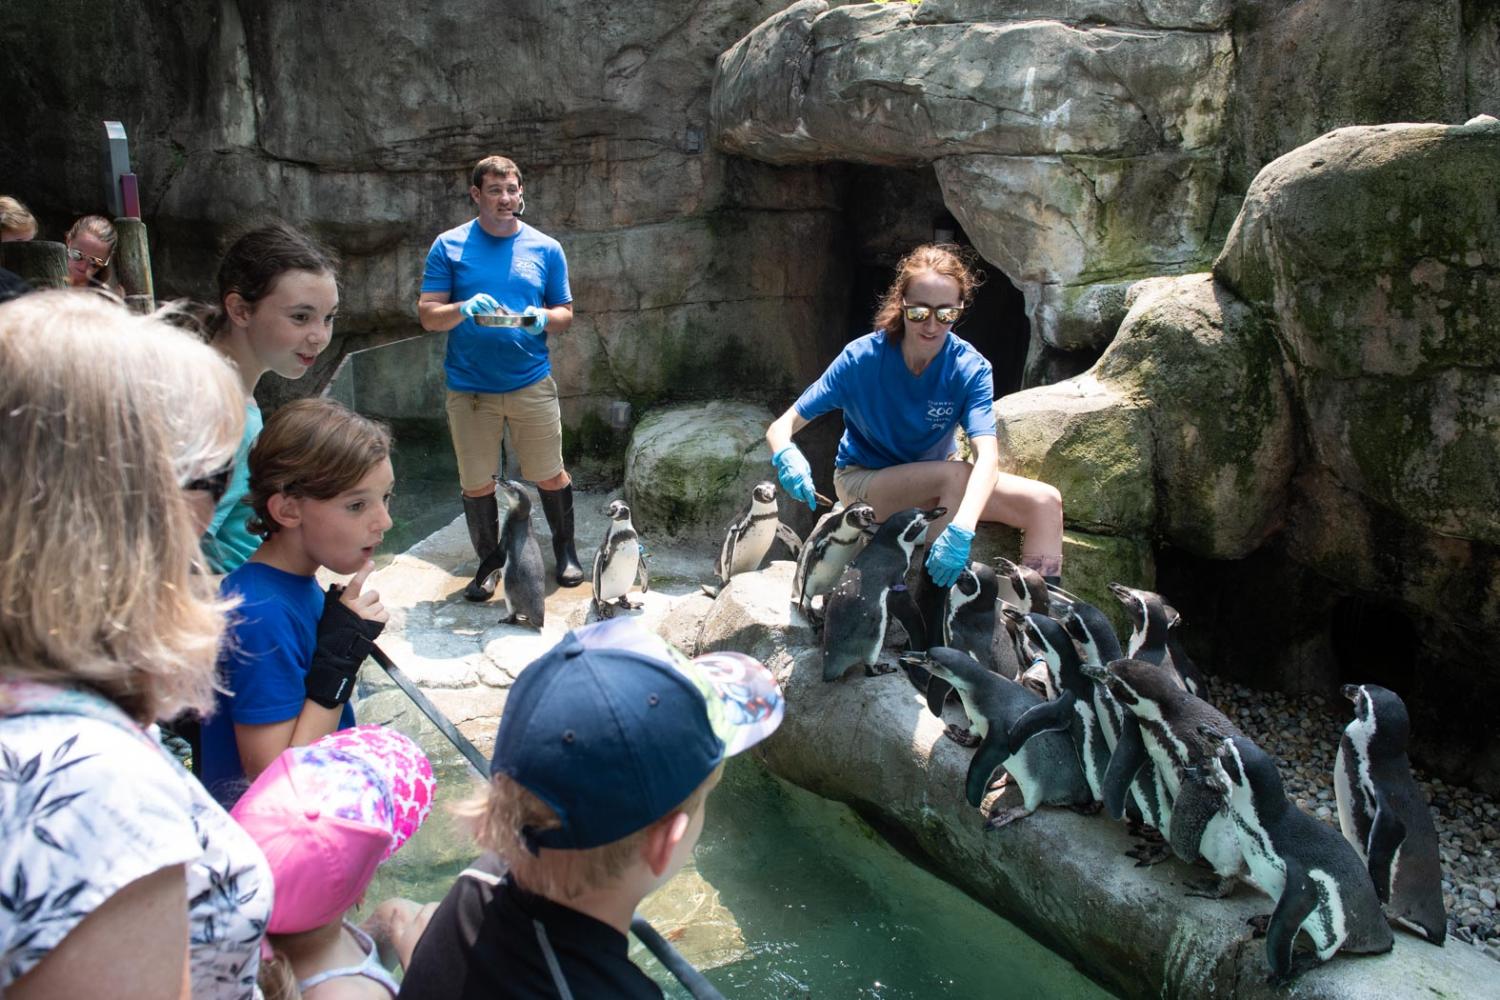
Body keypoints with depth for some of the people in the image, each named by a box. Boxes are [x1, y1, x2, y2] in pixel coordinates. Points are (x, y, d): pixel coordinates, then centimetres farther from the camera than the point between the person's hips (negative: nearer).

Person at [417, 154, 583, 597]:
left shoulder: (546, 248, 5)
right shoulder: (449, 246, 1)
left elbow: (565, 314, 10)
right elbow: (428, 315, -1)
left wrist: (543, 318, -14)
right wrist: (464, 309, -22)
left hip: (532, 383, 0)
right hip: (469, 388, 0)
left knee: (550, 477, 5)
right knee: (476, 484, 7)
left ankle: (565, 552, 27)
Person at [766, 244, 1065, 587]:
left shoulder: (971, 368, -19)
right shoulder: (862, 358, -21)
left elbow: (987, 454, -34)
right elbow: (781, 427, -21)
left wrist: (962, 528, -52)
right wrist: (787, 456, -46)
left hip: (935, 481, 3)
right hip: (860, 481, -3)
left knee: (1045, 501, -16)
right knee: (956, 474, -33)